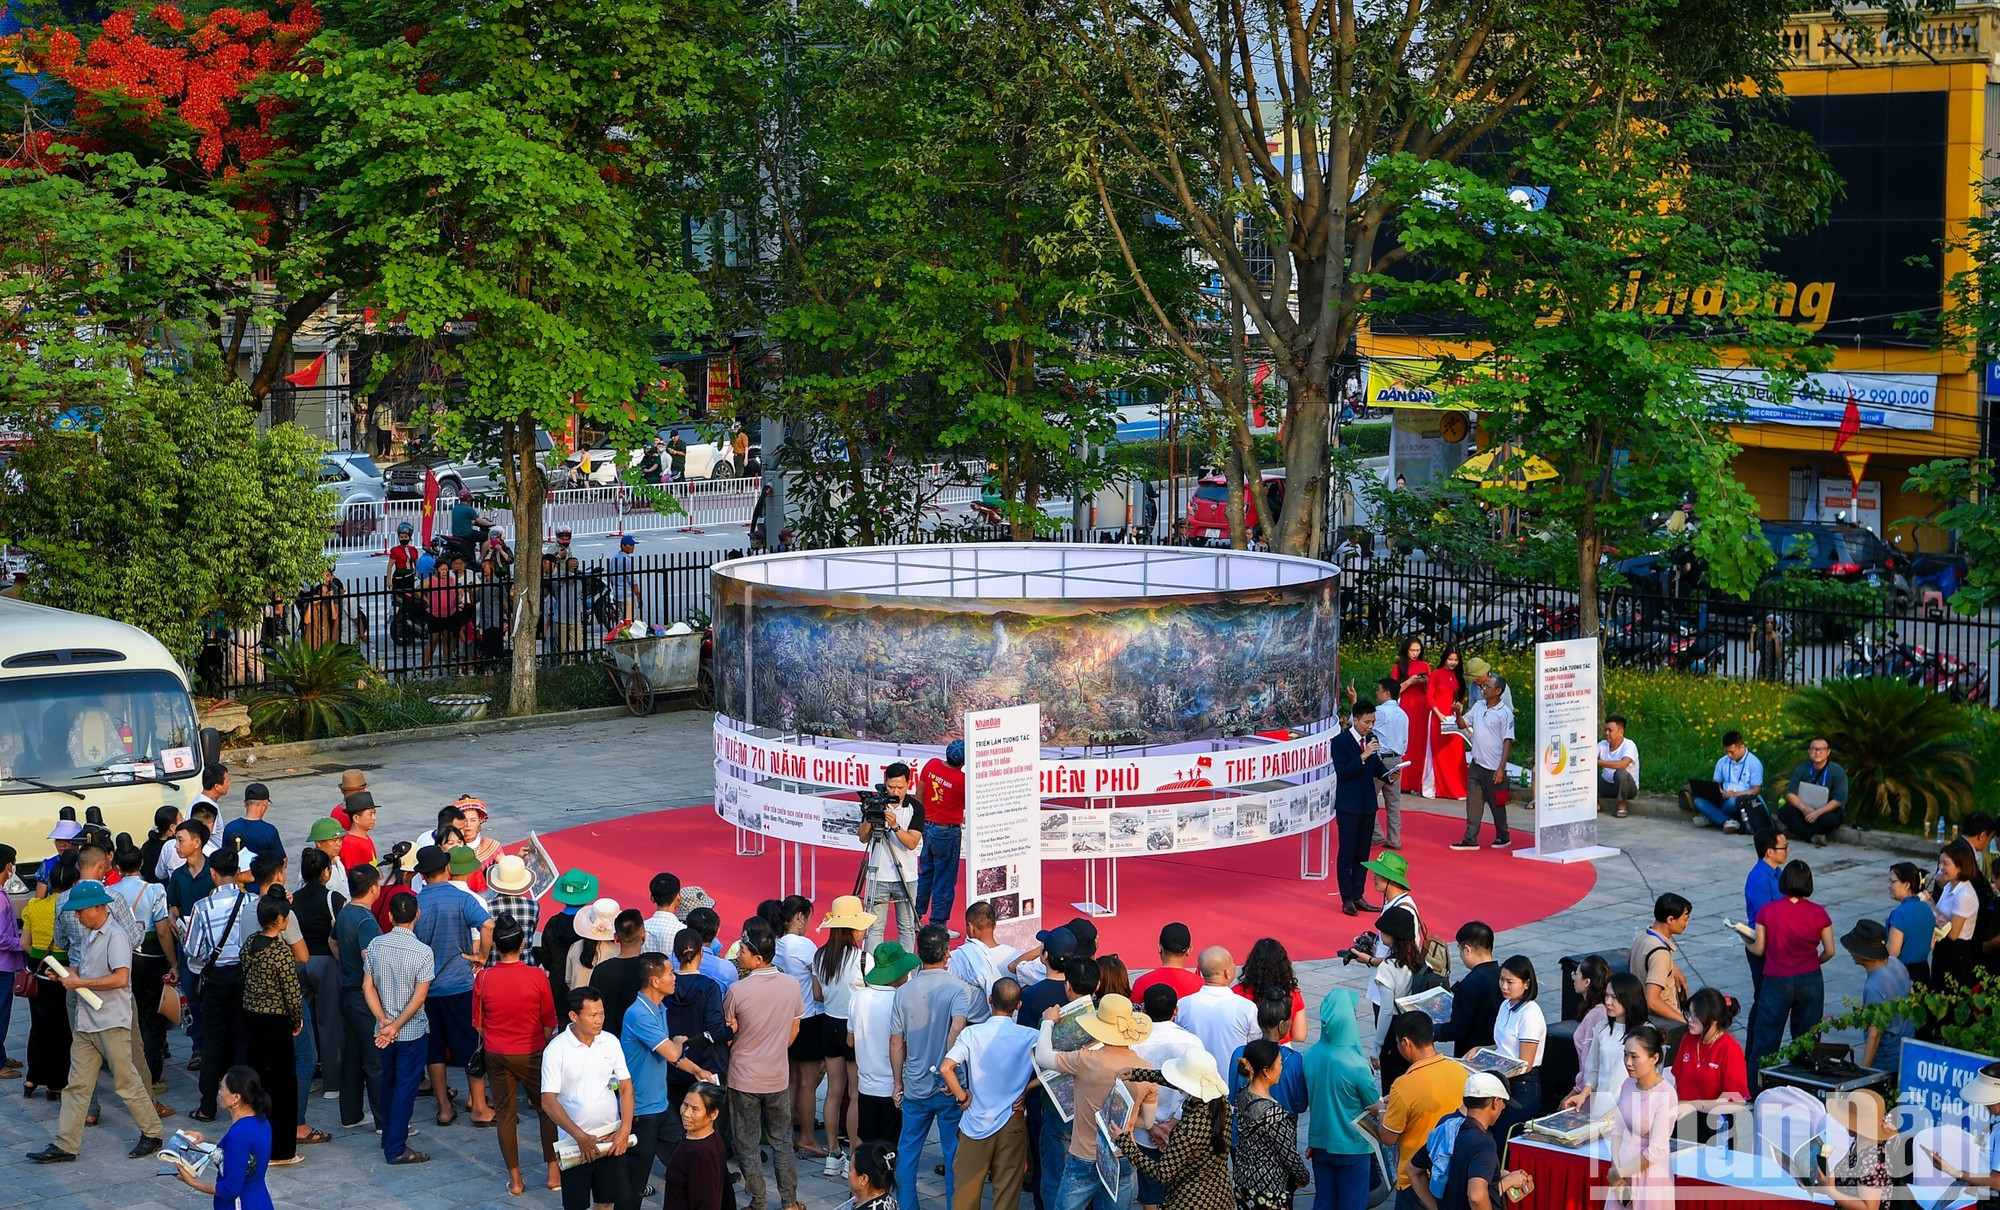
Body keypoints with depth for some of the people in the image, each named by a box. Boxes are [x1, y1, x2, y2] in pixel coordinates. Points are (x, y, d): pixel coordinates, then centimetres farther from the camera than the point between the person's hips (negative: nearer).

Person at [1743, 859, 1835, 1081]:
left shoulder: (1768, 910, -11)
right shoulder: (1818, 913, -6)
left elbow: (1759, 949, -5)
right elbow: (1829, 951, 0)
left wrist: (1747, 942, 17)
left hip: (1777, 982, -1)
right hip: (1810, 982, 1)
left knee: (1765, 1038, 6)